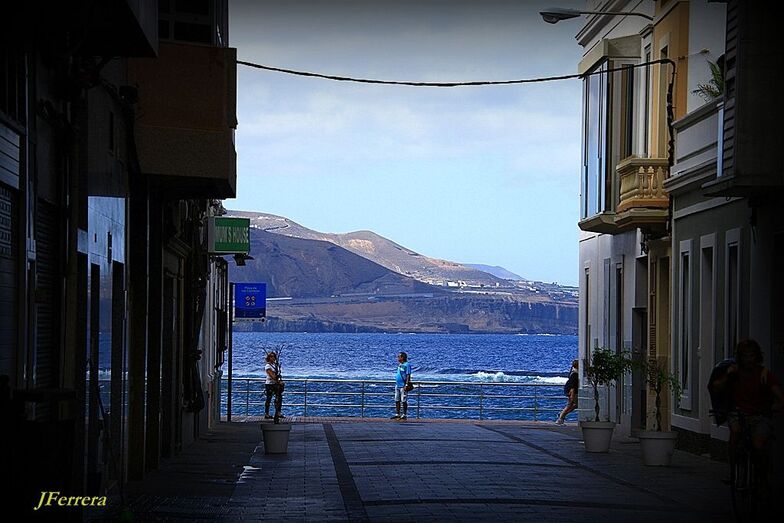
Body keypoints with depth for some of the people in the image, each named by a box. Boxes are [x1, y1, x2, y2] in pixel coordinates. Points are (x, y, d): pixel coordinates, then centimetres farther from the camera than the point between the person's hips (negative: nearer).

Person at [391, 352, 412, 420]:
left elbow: (408, 375, -15)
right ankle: (397, 414, 15)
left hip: (403, 386, -9)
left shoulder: (407, 365, -11)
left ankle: (404, 415, 1)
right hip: (397, 385, 9)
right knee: (397, 400, 10)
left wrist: (406, 384, -21)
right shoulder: (399, 365, 15)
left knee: (404, 401, -4)